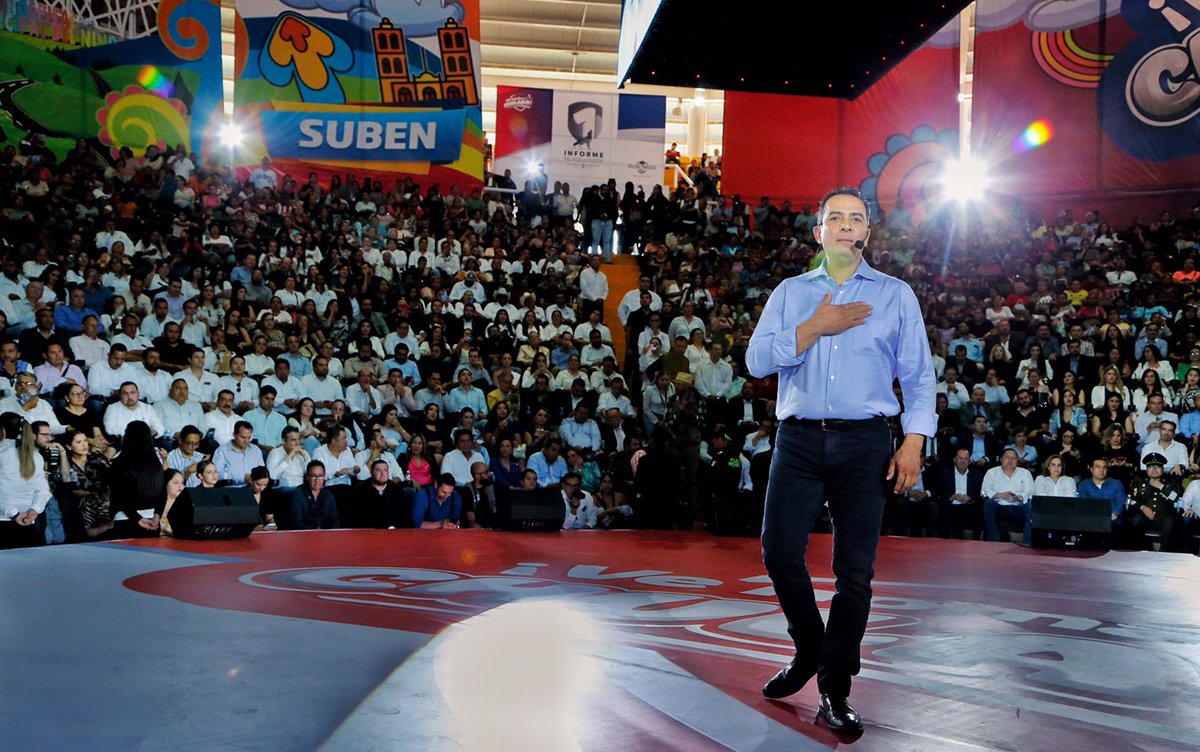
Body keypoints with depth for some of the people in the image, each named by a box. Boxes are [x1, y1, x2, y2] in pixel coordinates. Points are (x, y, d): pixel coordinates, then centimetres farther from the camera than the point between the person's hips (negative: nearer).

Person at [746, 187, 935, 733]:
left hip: (865, 443, -1)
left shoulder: (895, 295, 11)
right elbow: (757, 360, 0)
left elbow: (918, 376, 7)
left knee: (855, 569, -1)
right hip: (799, 440, 1)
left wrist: (913, 443, -5)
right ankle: (809, 648, 22)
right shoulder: (790, 292, 13)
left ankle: (835, 689, 12)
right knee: (779, 550, -6)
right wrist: (818, 326, -8)